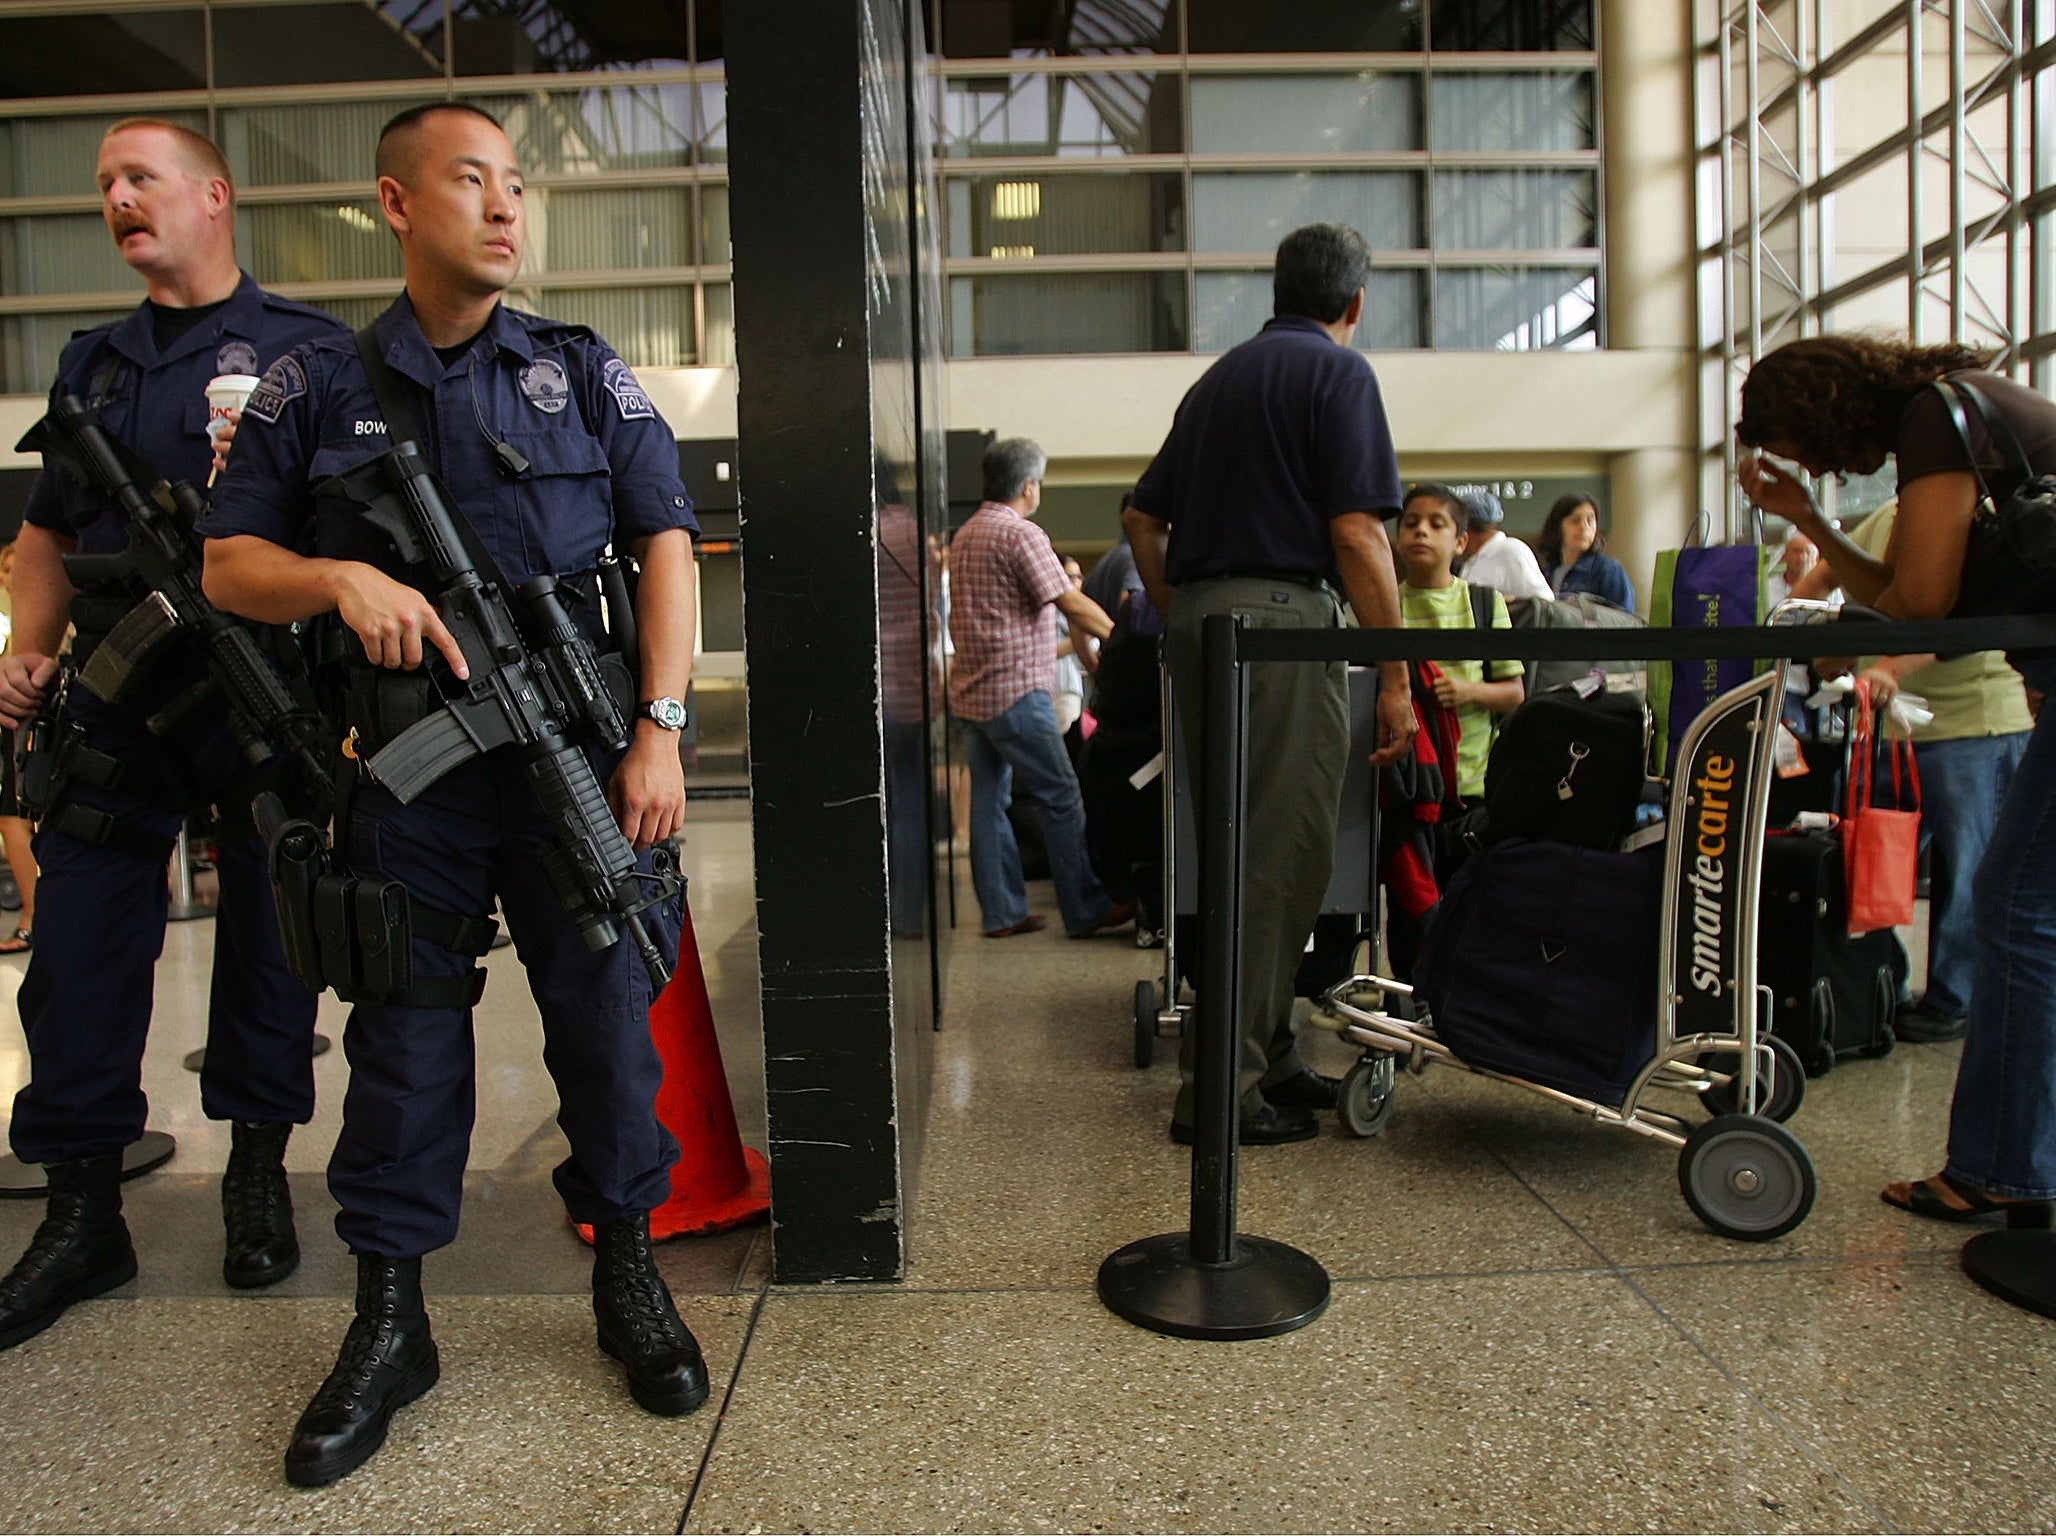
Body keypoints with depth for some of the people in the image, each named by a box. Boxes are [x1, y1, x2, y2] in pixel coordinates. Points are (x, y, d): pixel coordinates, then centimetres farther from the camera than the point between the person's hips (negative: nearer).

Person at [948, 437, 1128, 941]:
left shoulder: (964, 535, 16)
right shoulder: (1020, 535, -12)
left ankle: (1001, 912, 12)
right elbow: (1071, 603, -15)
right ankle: (1086, 910, 2)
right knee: (1061, 799, -2)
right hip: (1016, 691, -9)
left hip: (971, 691, 9)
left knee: (989, 801, 9)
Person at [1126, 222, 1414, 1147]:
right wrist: (1396, 675, -10)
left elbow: (1142, 517, 20)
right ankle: (1223, 1085, -3)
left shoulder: (1220, 377, 21)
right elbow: (1356, 533, -12)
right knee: (1280, 857, -5)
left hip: (1196, 620, 8)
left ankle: (1265, 1055, 24)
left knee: (1239, 851, 14)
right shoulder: (1338, 372, -2)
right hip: (1282, 618, -8)